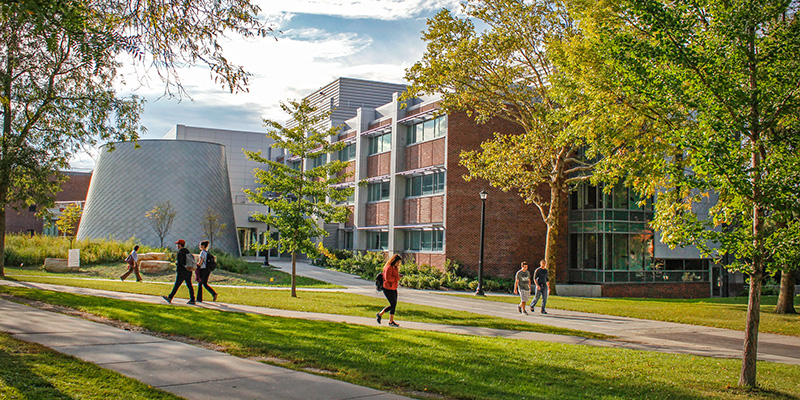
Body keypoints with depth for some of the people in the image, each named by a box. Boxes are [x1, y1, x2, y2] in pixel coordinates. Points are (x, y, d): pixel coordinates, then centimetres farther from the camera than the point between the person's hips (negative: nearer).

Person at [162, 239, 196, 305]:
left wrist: (176, 262, 3)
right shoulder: (188, 252, 11)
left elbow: (179, 262, -19)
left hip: (181, 272, -7)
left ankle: (170, 298, 10)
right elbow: (192, 258, 15)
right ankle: (192, 300, 1)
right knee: (189, 285, 4)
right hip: (188, 272, 7)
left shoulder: (180, 253, -12)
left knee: (176, 285, 1)